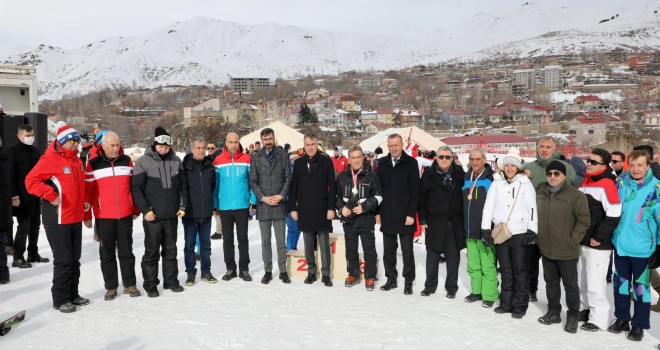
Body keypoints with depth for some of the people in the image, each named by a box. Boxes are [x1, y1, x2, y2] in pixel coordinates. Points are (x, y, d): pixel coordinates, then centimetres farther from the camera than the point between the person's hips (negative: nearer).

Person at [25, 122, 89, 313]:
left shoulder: (76, 160, 13)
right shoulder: (50, 159, -12)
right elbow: (31, 181, -19)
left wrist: (83, 202, 15)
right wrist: (51, 195, -25)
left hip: (76, 219, 8)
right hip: (57, 220, -8)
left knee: (74, 259, 15)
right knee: (63, 260, -3)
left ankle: (72, 294, 27)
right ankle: (60, 299, 9)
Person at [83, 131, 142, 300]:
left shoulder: (127, 161, 5)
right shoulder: (94, 164, -3)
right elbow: (87, 191, -1)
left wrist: (136, 210, 12)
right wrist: (86, 216, -1)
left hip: (125, 215, 2)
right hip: (103, 217, -2)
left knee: (126, 251, 10)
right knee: (107, 253, 8)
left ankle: (130, 284, 19)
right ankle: (111, 287, 19)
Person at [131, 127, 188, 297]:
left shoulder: (176, 161, 5)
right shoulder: (144, 162, -7)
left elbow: (182, 186, 11)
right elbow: (136, 188, -7)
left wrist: (183, 205, 3)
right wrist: (145, 210, -12)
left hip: (172, 215, 4)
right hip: (152, 216, -4)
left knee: (170, 250, 14)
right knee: (152, 251, 4)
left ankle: (171, 280, 26)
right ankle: (150, 284, 16)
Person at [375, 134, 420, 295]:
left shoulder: (411, 163, -4)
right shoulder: (382, 163, 6)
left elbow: (415, 190, -7)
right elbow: (377, 189, 9)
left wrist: (411, 214, -12)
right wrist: (377, 212, 4)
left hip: (405, 215, -3)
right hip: (387, 215, 4)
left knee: (407, 251, 5)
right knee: (388, 250, 11)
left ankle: (409, 281, 16)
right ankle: (391, 279, 23)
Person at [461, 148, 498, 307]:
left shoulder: (492, 178, -8)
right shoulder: (466, 179, 11)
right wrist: (463, 226, 17)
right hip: (470, 230, 6)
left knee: (488, 265, -3)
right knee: (473, 265, 14)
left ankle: (489, 295, 8)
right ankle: (476, 291, 27)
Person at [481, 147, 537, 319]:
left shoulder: (525, 183, -1)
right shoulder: (496, 184, 8)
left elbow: (532, 208, -5)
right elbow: (488, 207, 5)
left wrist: (532, 231, -10)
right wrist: (486, 229, -1)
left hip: (520, 234, -3)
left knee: (519, 271, 4)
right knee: (506, 271, 12)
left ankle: (519, 306, 14)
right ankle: (506, 303, 22)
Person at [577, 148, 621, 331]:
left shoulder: (606, 184, -15)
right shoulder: (585, 183, 12)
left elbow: (613, 215, -21)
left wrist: (598, 237, -17)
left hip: (598, 244, -8)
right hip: (581, 241, 8)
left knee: (594, 282, -3)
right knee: (581, 280, 17)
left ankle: (598, 318, 10)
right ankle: (585, 310, 31)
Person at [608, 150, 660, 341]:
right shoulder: (621, 182, -1)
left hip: (642, 248, -4)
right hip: (620, 244, 4)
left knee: (641, 286, 8)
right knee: (620, 283, 15)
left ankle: (639, 325, 22)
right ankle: (622, 318, 30)